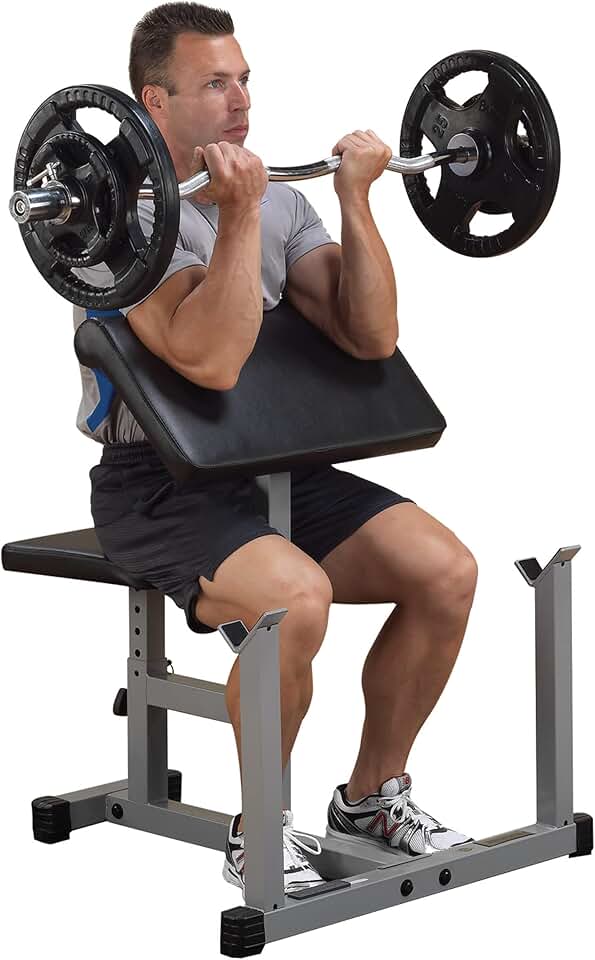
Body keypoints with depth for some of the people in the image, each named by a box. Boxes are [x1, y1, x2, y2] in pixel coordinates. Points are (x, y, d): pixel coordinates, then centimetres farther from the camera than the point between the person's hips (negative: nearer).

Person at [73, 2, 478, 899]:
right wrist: (238, 214, -28)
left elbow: (371, 337, 0)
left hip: (273, 464, 7)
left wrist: (356, 198, -6)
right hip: (156, 484, -7)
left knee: (446, 572, -12)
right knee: (296, 597, -34)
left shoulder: (281, 203, 9)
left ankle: (372, 795, 6)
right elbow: (211, 361, -28)